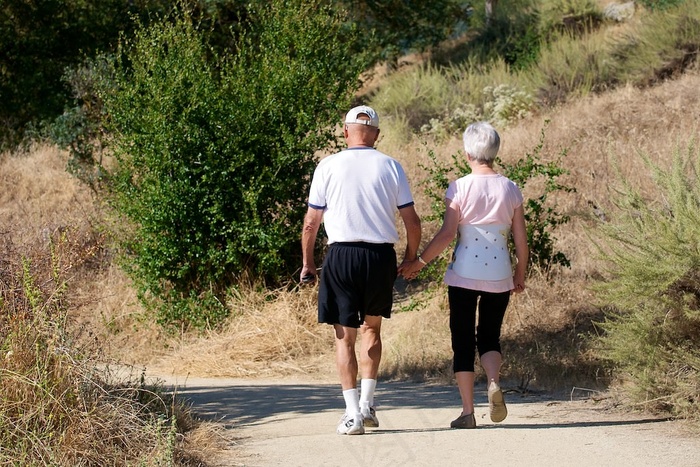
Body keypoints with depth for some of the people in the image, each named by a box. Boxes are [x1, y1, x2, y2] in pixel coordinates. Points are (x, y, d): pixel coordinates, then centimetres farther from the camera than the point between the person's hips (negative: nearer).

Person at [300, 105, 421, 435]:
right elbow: (412, 221, 3)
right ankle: (367, 405, 16)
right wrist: (410, 258, 17)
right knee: (372, 327, 21)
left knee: (345, 336, 4)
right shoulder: (391, 167, 3)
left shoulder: (328, 166, 0)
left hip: (341, 256, -2)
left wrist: (307, 262, 12)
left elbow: (311, 222, 0)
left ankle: (353, 414, -2)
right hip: (381, 256, 2)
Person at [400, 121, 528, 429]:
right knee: (489, 336, 16)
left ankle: (467, 412, 4)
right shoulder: (511, 190, 2)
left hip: (464, 275, -2)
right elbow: (521, 239, 4)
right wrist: (520, 275, 17)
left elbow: (446, 234, -13)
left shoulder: (459, 188, -8)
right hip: (499, 276, 3)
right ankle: (494, 382, -13)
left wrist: (419, 262, -2)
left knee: (463, 340, 6)